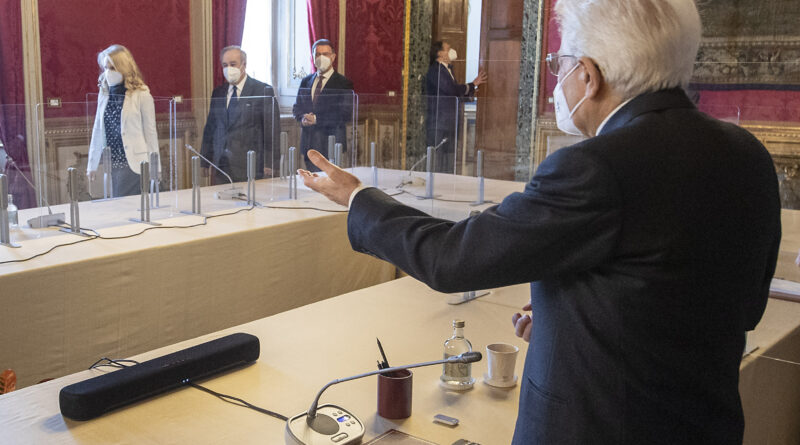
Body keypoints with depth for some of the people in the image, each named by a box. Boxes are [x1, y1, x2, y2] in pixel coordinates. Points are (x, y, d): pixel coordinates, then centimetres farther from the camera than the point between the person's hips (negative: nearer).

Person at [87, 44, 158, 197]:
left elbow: (150, 133, -4)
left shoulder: (142, 95, -6)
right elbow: (98, 131, 14)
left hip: (133, 164, -5)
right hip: (112, 164, 5)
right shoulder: (104, 94, 10)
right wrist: (92, 164, 14)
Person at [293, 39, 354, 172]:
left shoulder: (344, 83, -2)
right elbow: (296, 107, 17)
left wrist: (317, 119, -16)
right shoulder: (306, 81, 15)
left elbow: (345, 115, -10)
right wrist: (303, 118, -7)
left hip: (331, 144, -4)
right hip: (308, 144, 5)